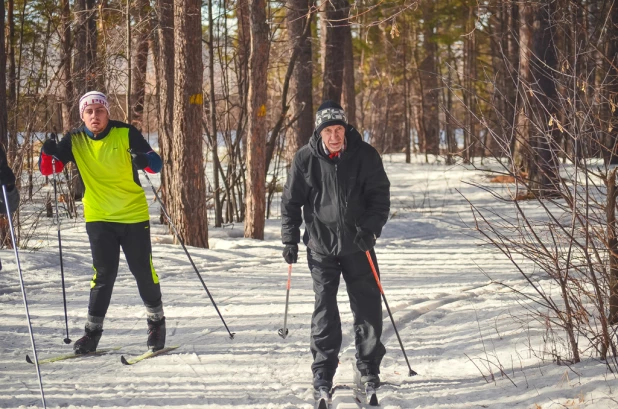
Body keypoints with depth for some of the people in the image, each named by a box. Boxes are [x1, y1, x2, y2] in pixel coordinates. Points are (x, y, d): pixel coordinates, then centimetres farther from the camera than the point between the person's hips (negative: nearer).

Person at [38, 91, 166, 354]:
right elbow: (49, 169, -4)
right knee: (104, 274, -5)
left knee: (143, 271, 6)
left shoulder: (125, 134, -10)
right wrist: (49, 153, -27)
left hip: (134, 214, -1)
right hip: (99, 217, 1)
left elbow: (157, 163, -11)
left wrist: (143, 160, -34)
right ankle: (93, 331, 4)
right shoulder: (74, 140, -3)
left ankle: (156, 321, 26)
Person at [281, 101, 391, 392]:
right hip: (321, 244, 0)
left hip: (357, 244, 0)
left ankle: (369, 367, 16)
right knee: (324, 307, -2)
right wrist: (290, 239, 0)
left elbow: (380, 196, -2)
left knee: (367, 306, 3)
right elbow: (291, 201, 4)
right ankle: (323, 370, 7)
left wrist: (370, 228, -14)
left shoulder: (364, 155, -6)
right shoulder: (305, 159, -5)